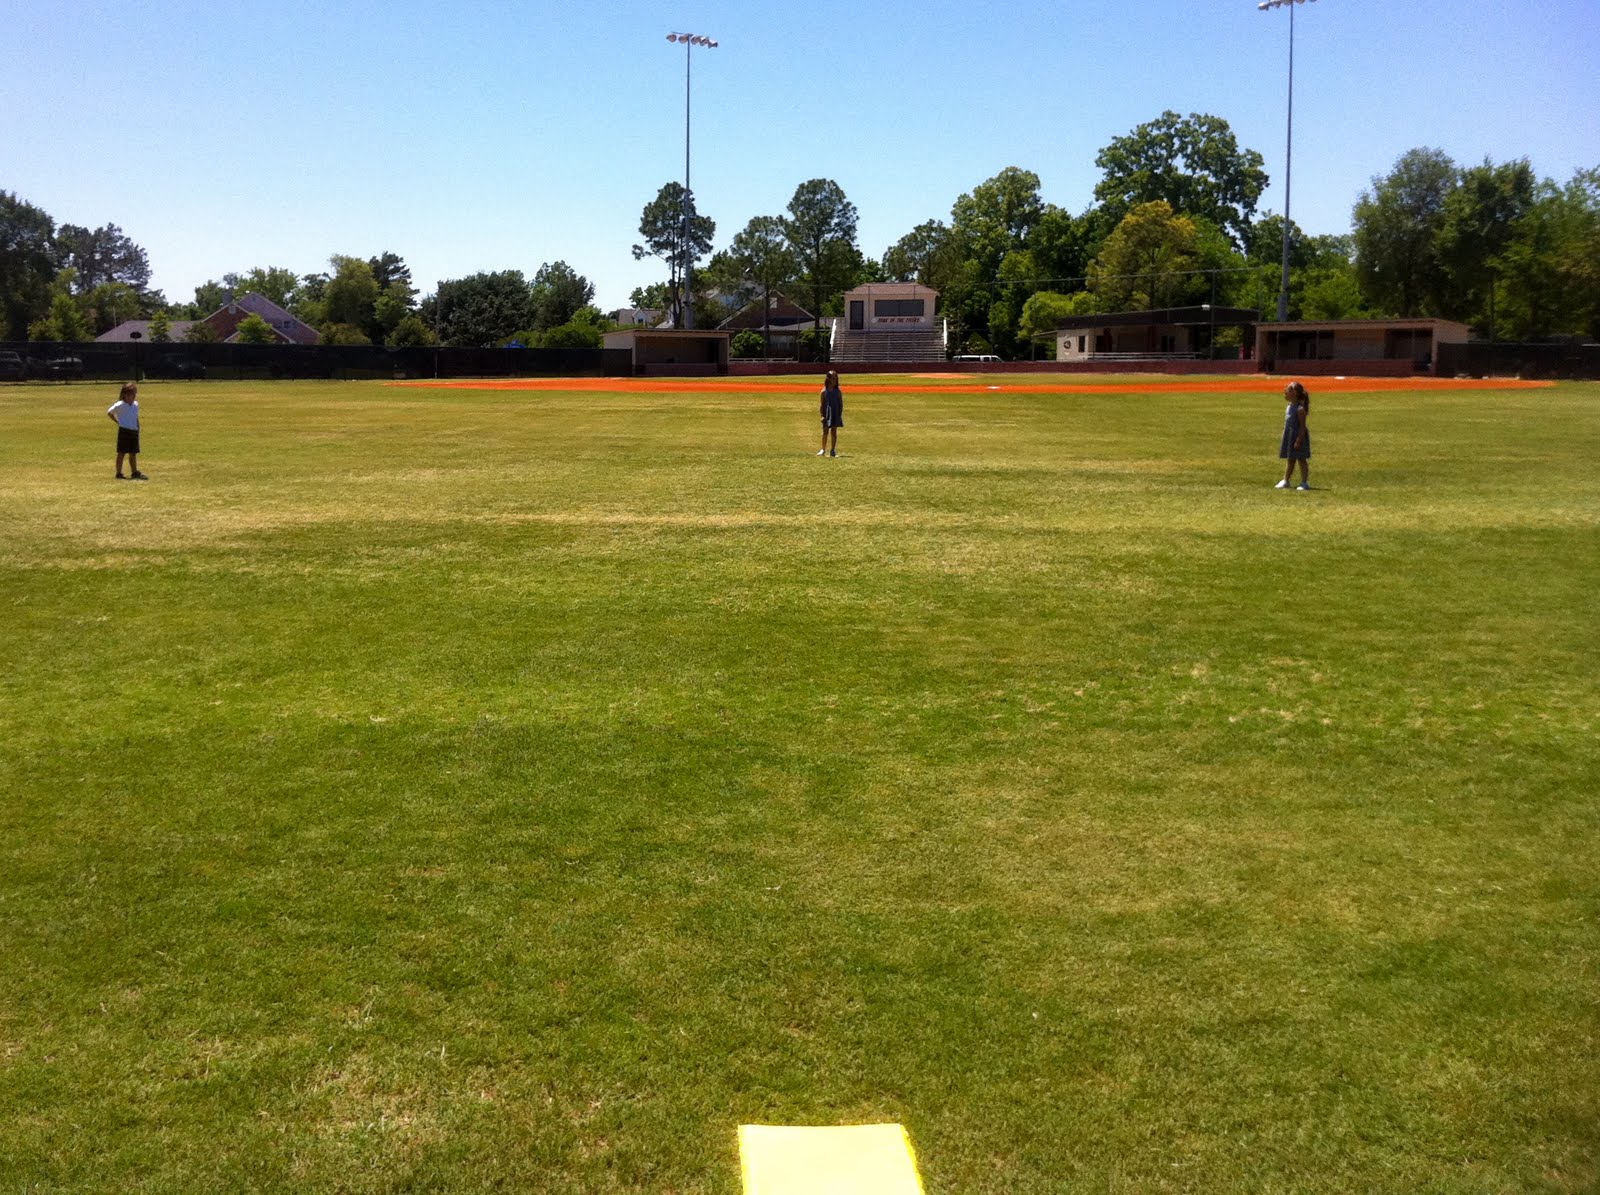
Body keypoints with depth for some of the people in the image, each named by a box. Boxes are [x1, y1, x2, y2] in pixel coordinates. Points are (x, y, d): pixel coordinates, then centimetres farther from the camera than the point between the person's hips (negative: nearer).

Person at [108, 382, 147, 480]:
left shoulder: (135, 404, 9)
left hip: (134, 431, 6)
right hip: (124, 431, -6)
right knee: (121, 453, -1)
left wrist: (137, 426, 10)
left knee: (133, 453, 12)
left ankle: (135, 472, 19)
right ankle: (119, 474, 4)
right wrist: (117, 422, -4)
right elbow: (109, 412, -2)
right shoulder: (119, 405, -9)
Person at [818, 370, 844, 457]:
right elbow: (822, 404, 0)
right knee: (825, 432, 3)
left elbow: (841, 404, 4)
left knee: (834, 432, 4)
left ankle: (833, 450, 11)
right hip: (827, 414, -1)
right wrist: (822, 415, -5)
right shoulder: (824, 391, -2)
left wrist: (840, 414, -3)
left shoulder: (838, 391, 1)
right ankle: (823, 449, 13)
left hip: (835, 414, 1)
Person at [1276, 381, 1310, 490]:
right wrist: (1284, 441, 17)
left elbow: (1302, 427, -19)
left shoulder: (1300, 409, -17)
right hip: (1289, 437, 8)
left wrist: (1298, 440, -23)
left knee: (1301, 459, 1)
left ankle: (1304, 482, 8)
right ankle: (1285, 481, 23)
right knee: (1289, 459, 15)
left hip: (1299, 437, -8)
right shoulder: (1288, 407, 9)